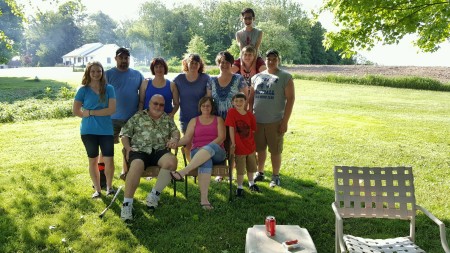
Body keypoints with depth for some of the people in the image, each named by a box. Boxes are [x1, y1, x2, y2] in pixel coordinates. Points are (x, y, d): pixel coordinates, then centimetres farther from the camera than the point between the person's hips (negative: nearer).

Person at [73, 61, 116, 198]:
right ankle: (97, 189, 24)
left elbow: (112, 109, -12)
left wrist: (91, 112, -11)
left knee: (109, 160, -2)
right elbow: (75, 111, 2)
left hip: (106, 130, -1)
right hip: (88, 130, 1)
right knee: (93, 160, 11)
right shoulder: (83, 90, -1)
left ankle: (109, 186, 21)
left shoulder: (109, 88, -2)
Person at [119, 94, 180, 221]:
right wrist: (128, 148, -4)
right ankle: (127, 204, -28)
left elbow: (175, 131, 13)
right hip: (139, 150, -2)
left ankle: (154, 195, -16)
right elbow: (124, 133, 12)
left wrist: (175, 139, -11)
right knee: (136, 166, -35)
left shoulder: (168, 118, 22)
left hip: (160, 151, 2)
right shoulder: (138, 116, 14)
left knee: (172, 161, -31)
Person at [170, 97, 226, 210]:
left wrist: (207, 147, -17)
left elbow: (222, 137, -1)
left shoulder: (218, 120, 15)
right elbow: (187, 138, 6)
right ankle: (204, 198, -50)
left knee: (210, 148, -40)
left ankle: (183, 172, -52)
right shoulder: (194, 121, 19)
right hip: (198, 152, 0)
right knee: (206, 161, -39)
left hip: (216, 152, 0)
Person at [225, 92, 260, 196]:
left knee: (251, 166, 21)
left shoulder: (250, 115, -4)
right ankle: (240, 187, 25)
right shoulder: (231, 112, -15)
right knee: (240, 169, 6)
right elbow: (231, 128, -16)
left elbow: (253, 130, 6)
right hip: (239, 147, -4)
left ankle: (251, 184, 42)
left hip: (250, 146, 4)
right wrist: (233, 144, -16)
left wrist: (251, 141, 3)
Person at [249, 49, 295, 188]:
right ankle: (260, 173, 31)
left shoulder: (285, 77, -2)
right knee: (260, 149, 13)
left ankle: (275, 176, 20)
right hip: (257, 120, 4)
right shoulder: (257, 77, 11)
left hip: (275, 121, -3)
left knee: (275, 151, 4)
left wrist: (285, 121, -11)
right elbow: (251, 98, 14)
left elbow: (290, 99, -6)